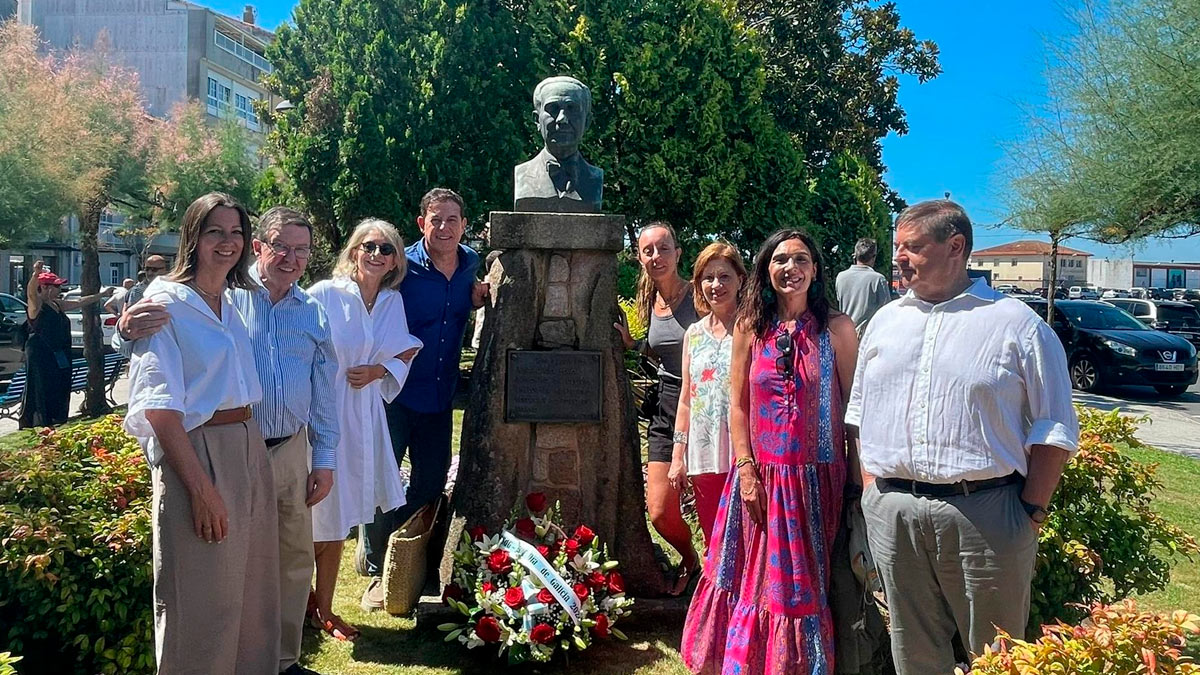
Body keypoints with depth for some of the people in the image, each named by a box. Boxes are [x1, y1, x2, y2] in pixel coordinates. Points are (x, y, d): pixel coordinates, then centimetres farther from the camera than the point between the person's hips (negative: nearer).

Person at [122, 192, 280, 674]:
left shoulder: (237, 303, 13)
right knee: (200, 602, 4)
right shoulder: (167, 302, -8)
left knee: (253, 590, 15)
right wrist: (201, 487, -20)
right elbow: (160, 407, -14)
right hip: (195, 455, -7)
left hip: (249, 451, 7)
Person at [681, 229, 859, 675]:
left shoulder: (836, 328, -2)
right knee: (757, 579, 12)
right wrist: (746, 470, -5)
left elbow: (853, 404, -1)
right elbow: (738, 403, 2)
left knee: (808, 583, 9)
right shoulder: (750, 327, 2)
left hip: (818, 478, -1)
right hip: (763, 477, 2)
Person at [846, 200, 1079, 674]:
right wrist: (871, 489, 8)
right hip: (892, 513, 4)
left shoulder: (1018, 325, -2)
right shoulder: (885, 321, 13)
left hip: (985, 513, -4)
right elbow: (862, 415, 17)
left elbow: (1053, 431, -2)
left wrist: (1032, 511, -8)